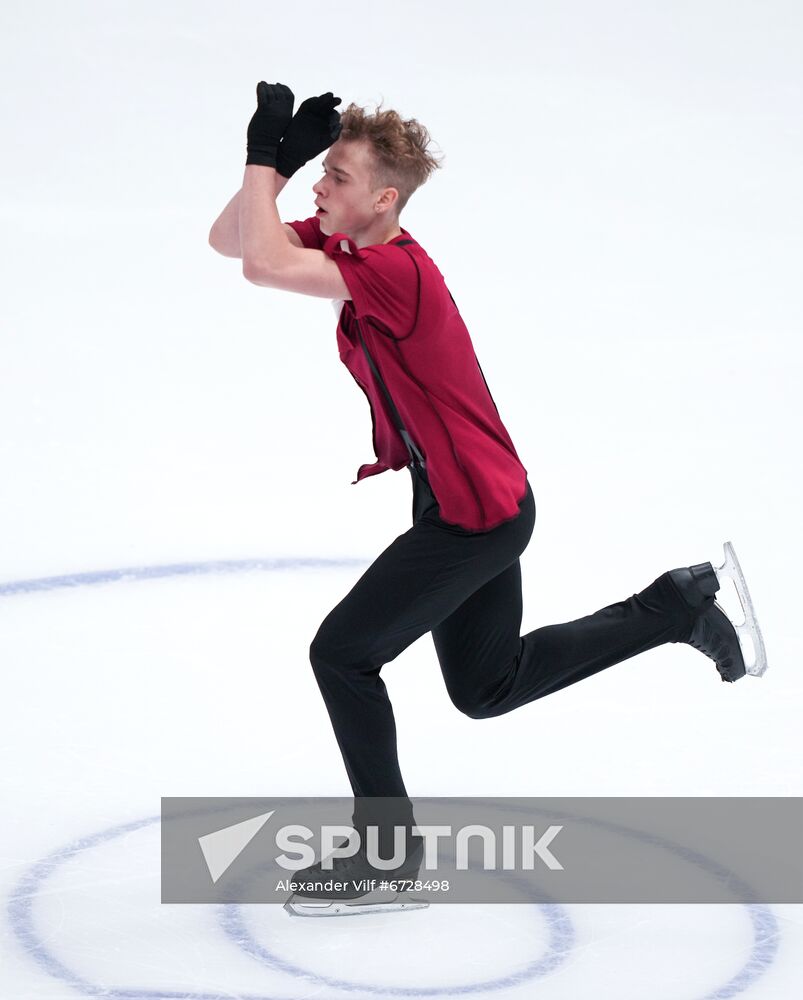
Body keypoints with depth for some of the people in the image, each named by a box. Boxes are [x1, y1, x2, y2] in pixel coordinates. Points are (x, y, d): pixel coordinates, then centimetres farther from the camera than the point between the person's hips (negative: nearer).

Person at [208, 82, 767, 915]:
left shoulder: (396, 271, -28)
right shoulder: (347, 245, 0)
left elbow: (263, 266, -37)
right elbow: (229, 241, 1)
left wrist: (265, 157, -27)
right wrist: (277, 160, -12)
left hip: (475, 515, -10)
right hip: (483, 502, 10)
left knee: (342, 653, -5)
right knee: (488, 686, 21)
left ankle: (387, 844, 8)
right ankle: (679, 604, 26)